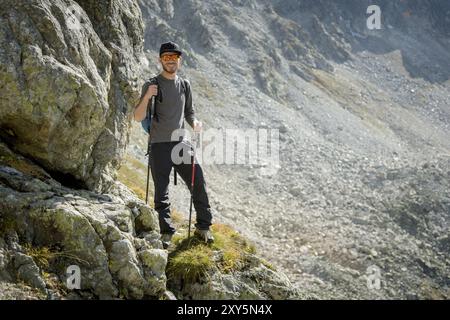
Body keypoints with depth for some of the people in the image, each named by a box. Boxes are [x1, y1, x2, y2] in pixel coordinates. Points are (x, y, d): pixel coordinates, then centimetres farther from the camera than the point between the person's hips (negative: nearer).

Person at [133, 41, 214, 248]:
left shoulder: (184, 85, 12)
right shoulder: (152, 85, -3)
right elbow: (138, 118, -8)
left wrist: (195, 123, 0)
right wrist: (146, 97, -26)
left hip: (180, 143, 4)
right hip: (159, 146, -4)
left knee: (198, 182, 0)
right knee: (162, 192, -1)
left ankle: (203, 227, 13)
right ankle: (166, 232, 5)